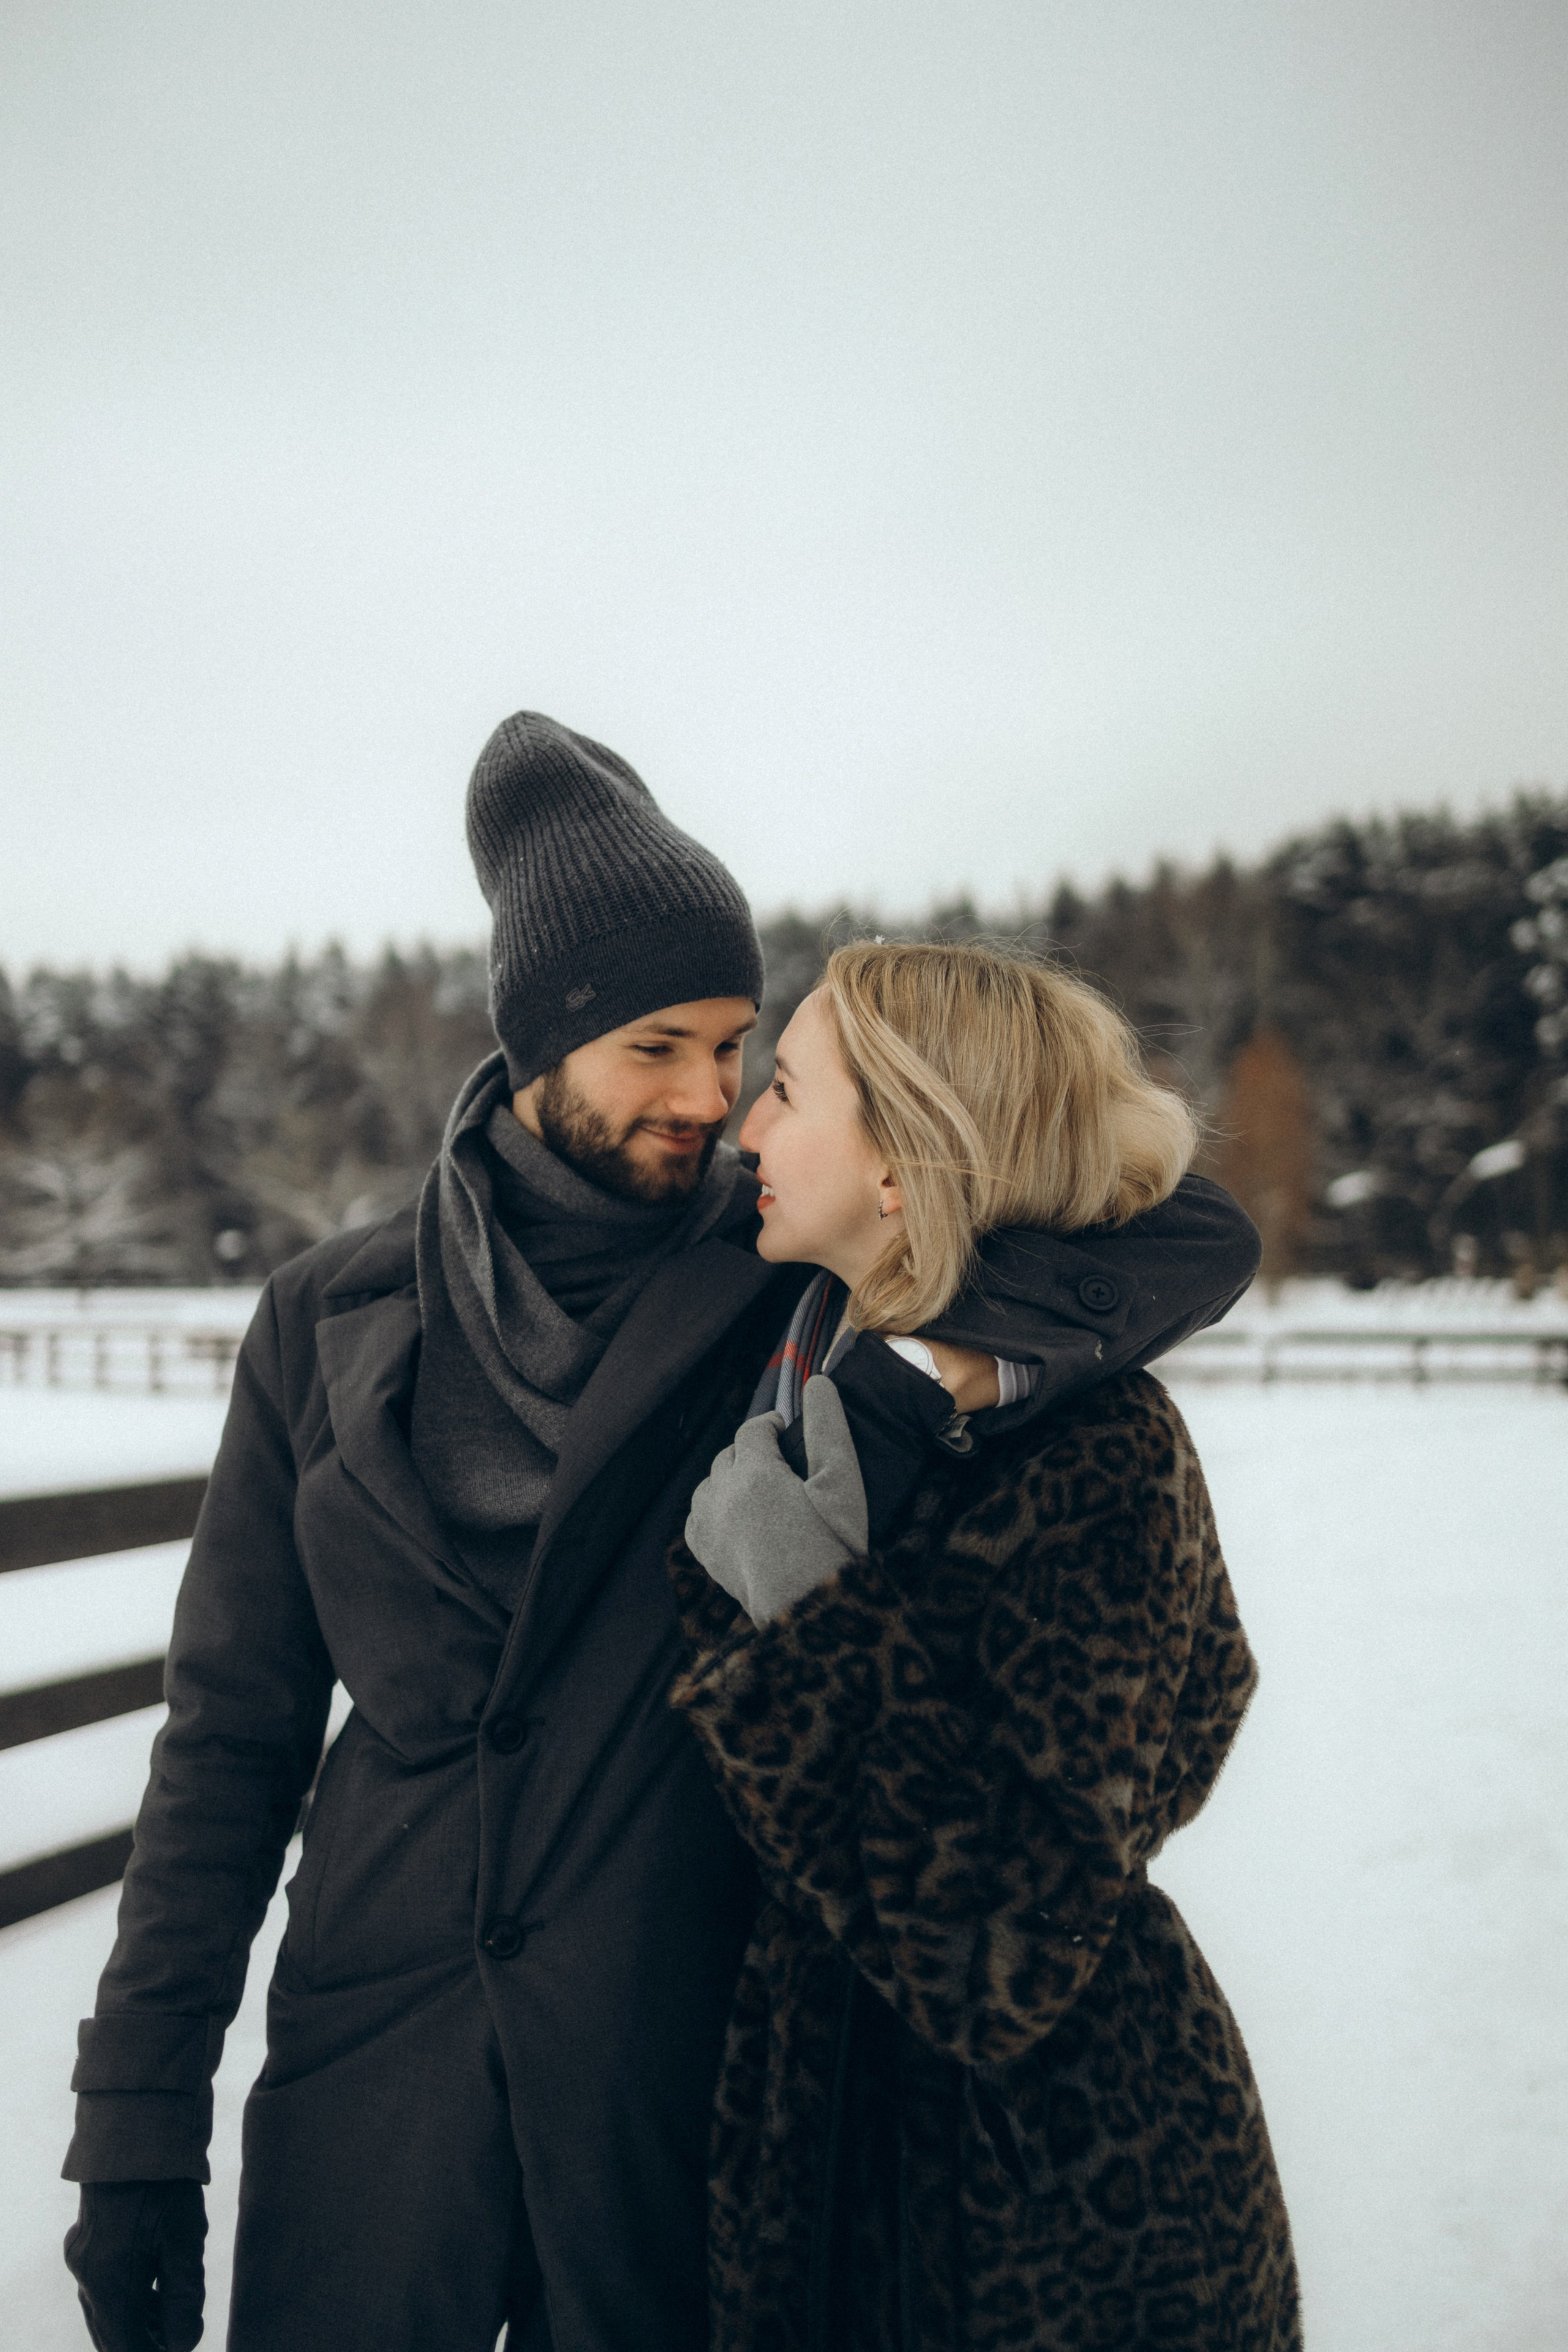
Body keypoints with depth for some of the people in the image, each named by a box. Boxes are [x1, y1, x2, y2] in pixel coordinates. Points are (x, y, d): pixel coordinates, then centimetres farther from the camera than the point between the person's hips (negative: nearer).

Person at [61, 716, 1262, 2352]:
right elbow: (235, 1727, 3)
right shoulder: (335, 1320, 0)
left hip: (683, 2073, -1)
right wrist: (139, 2119, 1)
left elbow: (1194, 1237, -10)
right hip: (375, 2051, 1)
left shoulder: (785, 1280, -5)